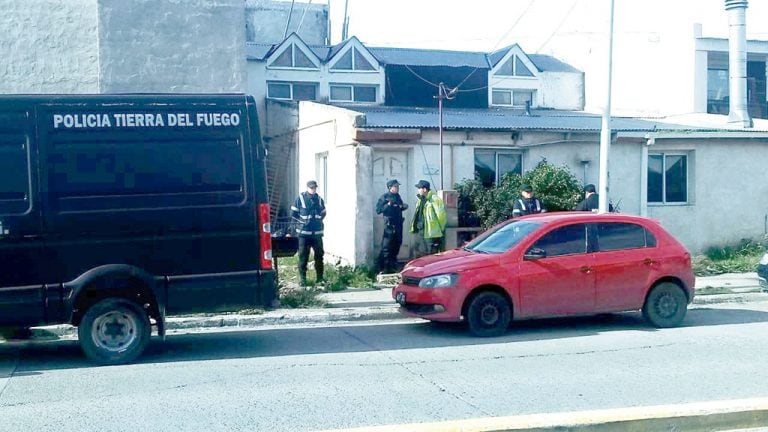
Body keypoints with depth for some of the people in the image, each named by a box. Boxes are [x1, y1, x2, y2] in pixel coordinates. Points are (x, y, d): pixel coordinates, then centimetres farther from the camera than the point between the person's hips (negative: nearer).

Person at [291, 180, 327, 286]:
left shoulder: (319, 199, 9)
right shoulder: (300, 198, -2)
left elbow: (323, 213, 22)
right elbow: (293, 213, 1)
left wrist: (319, 220, 8)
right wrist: (302, 221, -3)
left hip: (317, 232, 4)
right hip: (304, 232, -4)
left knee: (319, 255, 5)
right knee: (303, 256, -1)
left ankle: (320, 277, 14)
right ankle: (302, 279, 6)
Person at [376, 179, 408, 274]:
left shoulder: (398, 196, 14)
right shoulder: (384, 197, -6)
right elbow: (378, 210, -12)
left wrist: (403, 207, 4)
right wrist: (388, 205, -23)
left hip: (398, 224, 7)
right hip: (389, 225, -7)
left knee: (396, 246, 12)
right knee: (386, 248, -9)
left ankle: (392, 266, 22)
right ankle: (382, 268, -7)